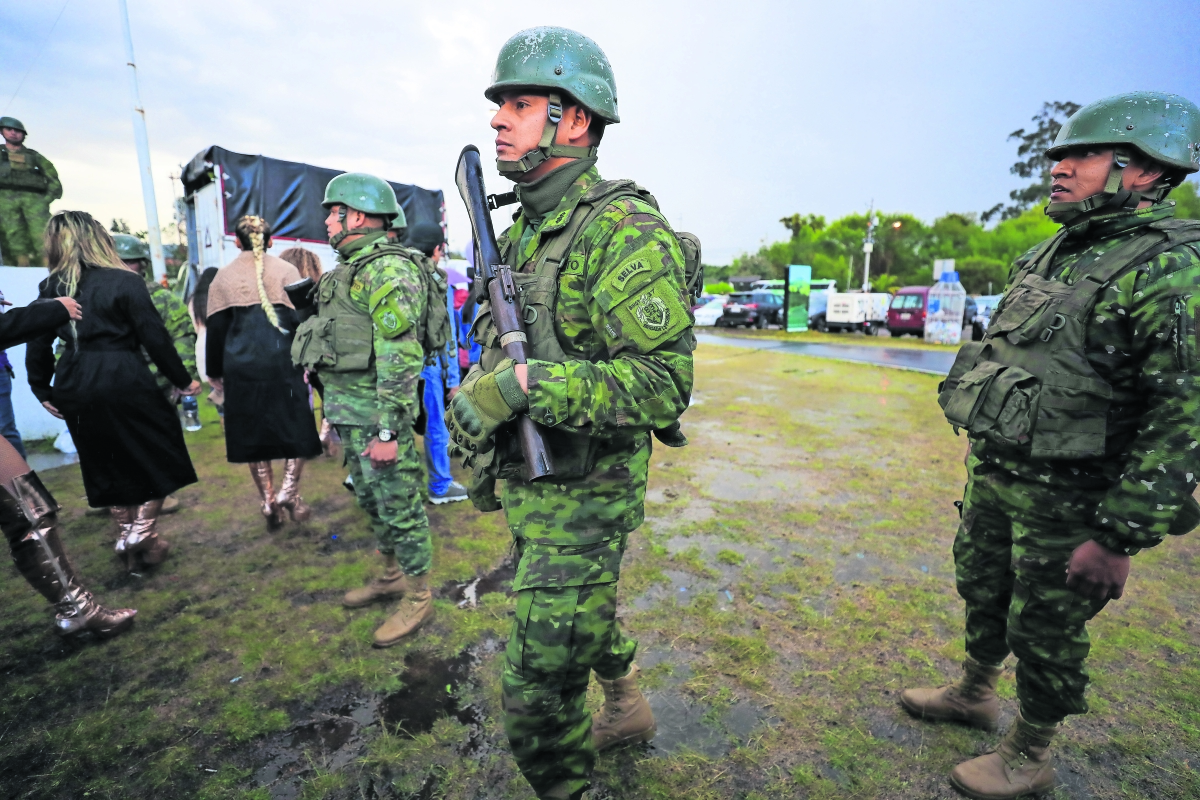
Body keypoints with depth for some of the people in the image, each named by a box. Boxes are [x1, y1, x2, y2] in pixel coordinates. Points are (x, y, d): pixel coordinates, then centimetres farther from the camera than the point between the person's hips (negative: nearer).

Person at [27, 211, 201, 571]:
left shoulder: (51, 288, 5)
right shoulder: (125, 282, -9)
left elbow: (38, 343, 8)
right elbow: (154, 336, -10)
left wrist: (42, 390, 18)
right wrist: (182, 379, -2)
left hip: (76, 389, 5)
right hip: (124, 380, -5)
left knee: (107, 461, 18)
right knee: (160, 454, 10)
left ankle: (126, 533, 26)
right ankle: (142, 529, 3)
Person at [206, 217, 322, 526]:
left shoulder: (223, 277, 7)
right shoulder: (286, 271, 2)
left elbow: (216, 328, 7)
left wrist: (215, 371, 14)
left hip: (242, 368, 2)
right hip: (284, 364, -2)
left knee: (253, 433, 10)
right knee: (297, 428, 9)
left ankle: (269, 502, 13)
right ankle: (289, 491, -6)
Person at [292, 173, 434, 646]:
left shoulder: (388, 270, -16)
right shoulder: (353, 268, 17)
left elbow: (400, 357, -23)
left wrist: (388, 429, -24)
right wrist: (336, 409, 21)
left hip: (375, 414, -10)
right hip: (350, 411, 10)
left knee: (399, 505, 1)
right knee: (371, 500, 20)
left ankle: (418, 597, 17)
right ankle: (391, 577, 37)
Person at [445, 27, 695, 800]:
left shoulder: (625, 230, -19)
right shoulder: (523, 232, 9)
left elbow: (664, 385, -27)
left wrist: (525, 384, -33)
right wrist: (484, 466, 19)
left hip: (582, 496, -9)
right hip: (527, 487, 9)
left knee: (539, 694, 3)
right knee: (587, 612, 29)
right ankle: (629, 708, 58)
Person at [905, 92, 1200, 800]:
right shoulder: (1052, 254, 8)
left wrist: (1123, 537, -21)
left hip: (1067, 496, -7)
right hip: (994, 473, 8)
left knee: (1045, 632, 10)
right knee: (982, 590, 22)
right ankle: (975, 693, 47)